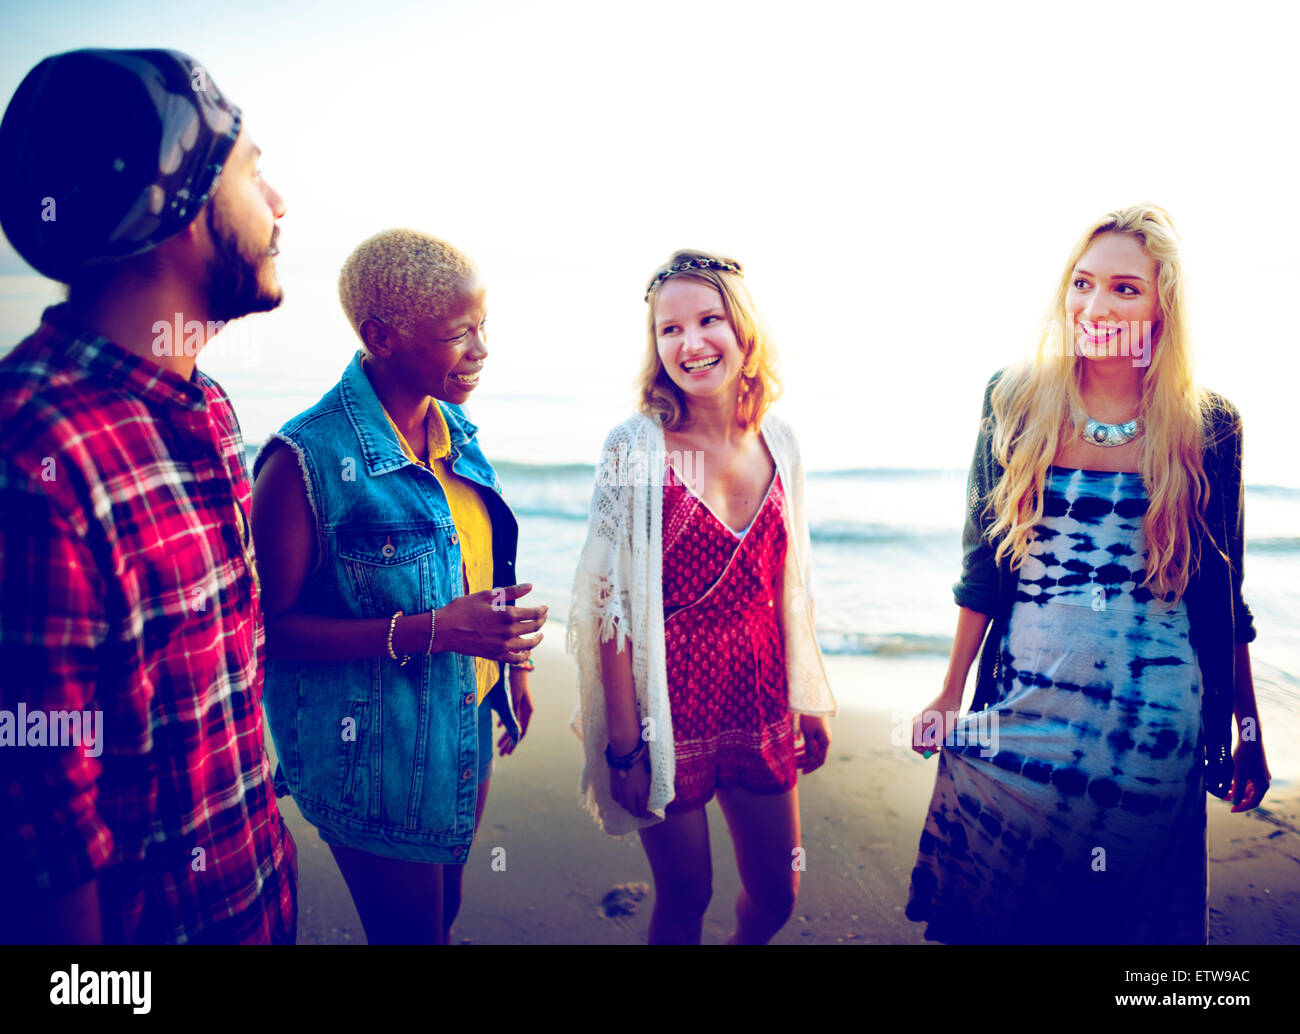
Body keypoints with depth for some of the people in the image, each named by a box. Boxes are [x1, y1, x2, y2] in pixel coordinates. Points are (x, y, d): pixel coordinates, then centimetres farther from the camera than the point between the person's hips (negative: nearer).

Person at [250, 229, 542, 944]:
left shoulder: (455, 429, 0)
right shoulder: (307, 457, -22)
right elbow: (273, 625, -20)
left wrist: (511, 666, 13)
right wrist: (434, 629, -28)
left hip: (469, 725, 7)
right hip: (377, 750, -6)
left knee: (444, 911, 25)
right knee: (410, 931, 12)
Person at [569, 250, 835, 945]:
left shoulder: (778, 442, 0)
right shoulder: (635, 448, -15)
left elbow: (791, 583, 8)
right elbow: (610, 603, -13)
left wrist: (809, 700, 11)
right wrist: (625, 742, -13)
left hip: (759, 697, 5)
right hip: (672, 698, -4)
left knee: (777, 893, 18)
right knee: (685, 897, 14)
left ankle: (745, 942, 50)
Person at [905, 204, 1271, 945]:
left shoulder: (1208, 427, -3)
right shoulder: (1016, 402, -2)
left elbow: (1225, 598, 5)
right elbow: (980, 566, 4)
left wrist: (1249, 734, 8)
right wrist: (949, 699, 7)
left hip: (1156, 728, 0)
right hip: (1025, 713, 1)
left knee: (1132, 917, 14)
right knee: (991, 914, 10)